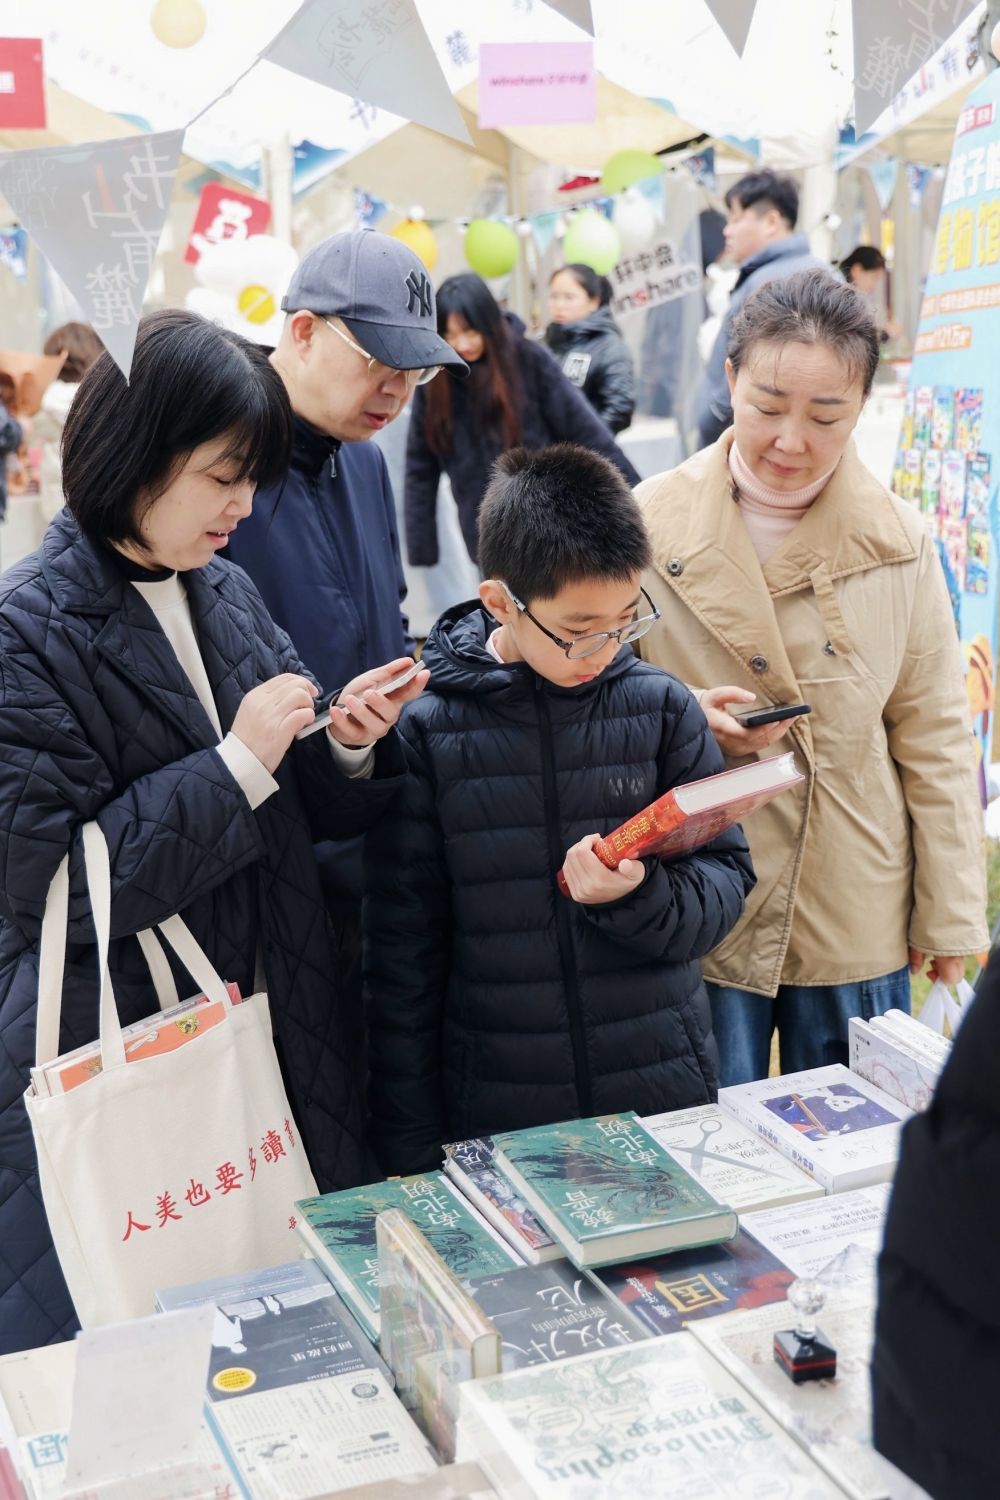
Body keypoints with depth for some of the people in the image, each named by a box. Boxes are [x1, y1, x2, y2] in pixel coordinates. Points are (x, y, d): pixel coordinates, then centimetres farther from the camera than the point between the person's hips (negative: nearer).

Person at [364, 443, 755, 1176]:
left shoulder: (662, 708, -4)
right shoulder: (427, 732, -8)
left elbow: (727, 883, 0)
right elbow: (402, 954, -3)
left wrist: (637, 893, -22)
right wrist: (409, 1151, 0)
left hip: (666, 1105, 2)